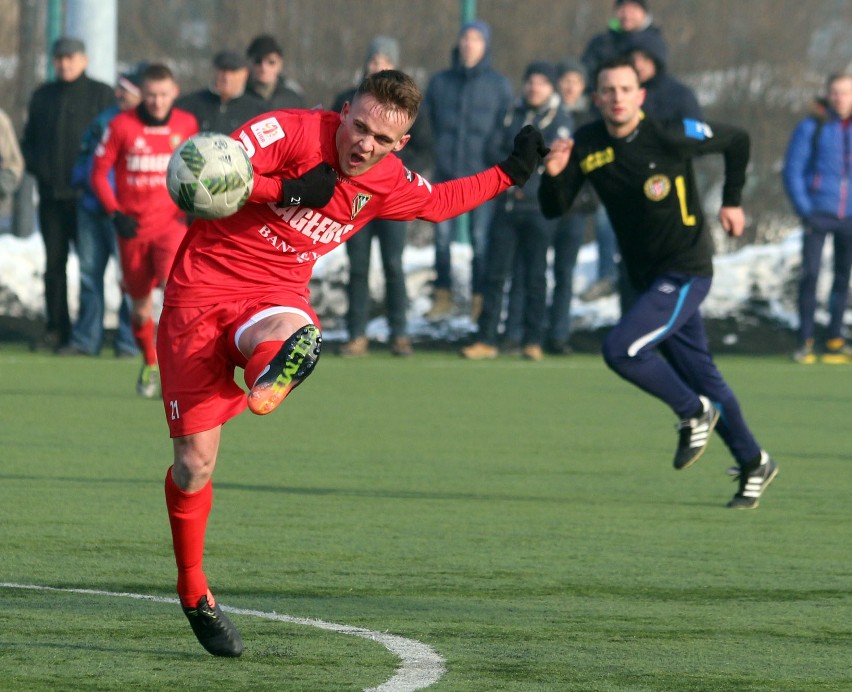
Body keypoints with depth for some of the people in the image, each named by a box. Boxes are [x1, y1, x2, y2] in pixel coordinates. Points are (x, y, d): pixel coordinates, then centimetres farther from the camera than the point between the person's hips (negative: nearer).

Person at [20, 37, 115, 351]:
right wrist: (36, 167, 2)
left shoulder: (101, 95, 1)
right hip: (51, 194, 5)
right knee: (54, 262, 5)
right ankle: (56, 328, 10)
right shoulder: (43, 96, 15)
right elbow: (28, 140, 21)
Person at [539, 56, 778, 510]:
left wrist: (732, 201, 6)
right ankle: (754, 464, 30)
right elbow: (554, 210, -3)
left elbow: (737, 140, 0)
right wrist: (553, 175, -23)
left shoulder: (671, 136, -17)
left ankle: (694, 413, 1)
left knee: (621, 350, -21)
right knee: (699, 375, 15)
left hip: (686, 273, -6)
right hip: (646, 278, 6)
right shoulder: (585, 146, -4)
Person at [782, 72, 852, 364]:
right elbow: (792, 172, -2)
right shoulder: (811, 128, -3)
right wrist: (805, 210, -9)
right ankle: (805, 341, -4)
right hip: (819, 213, -3)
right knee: (810, 274, -9)